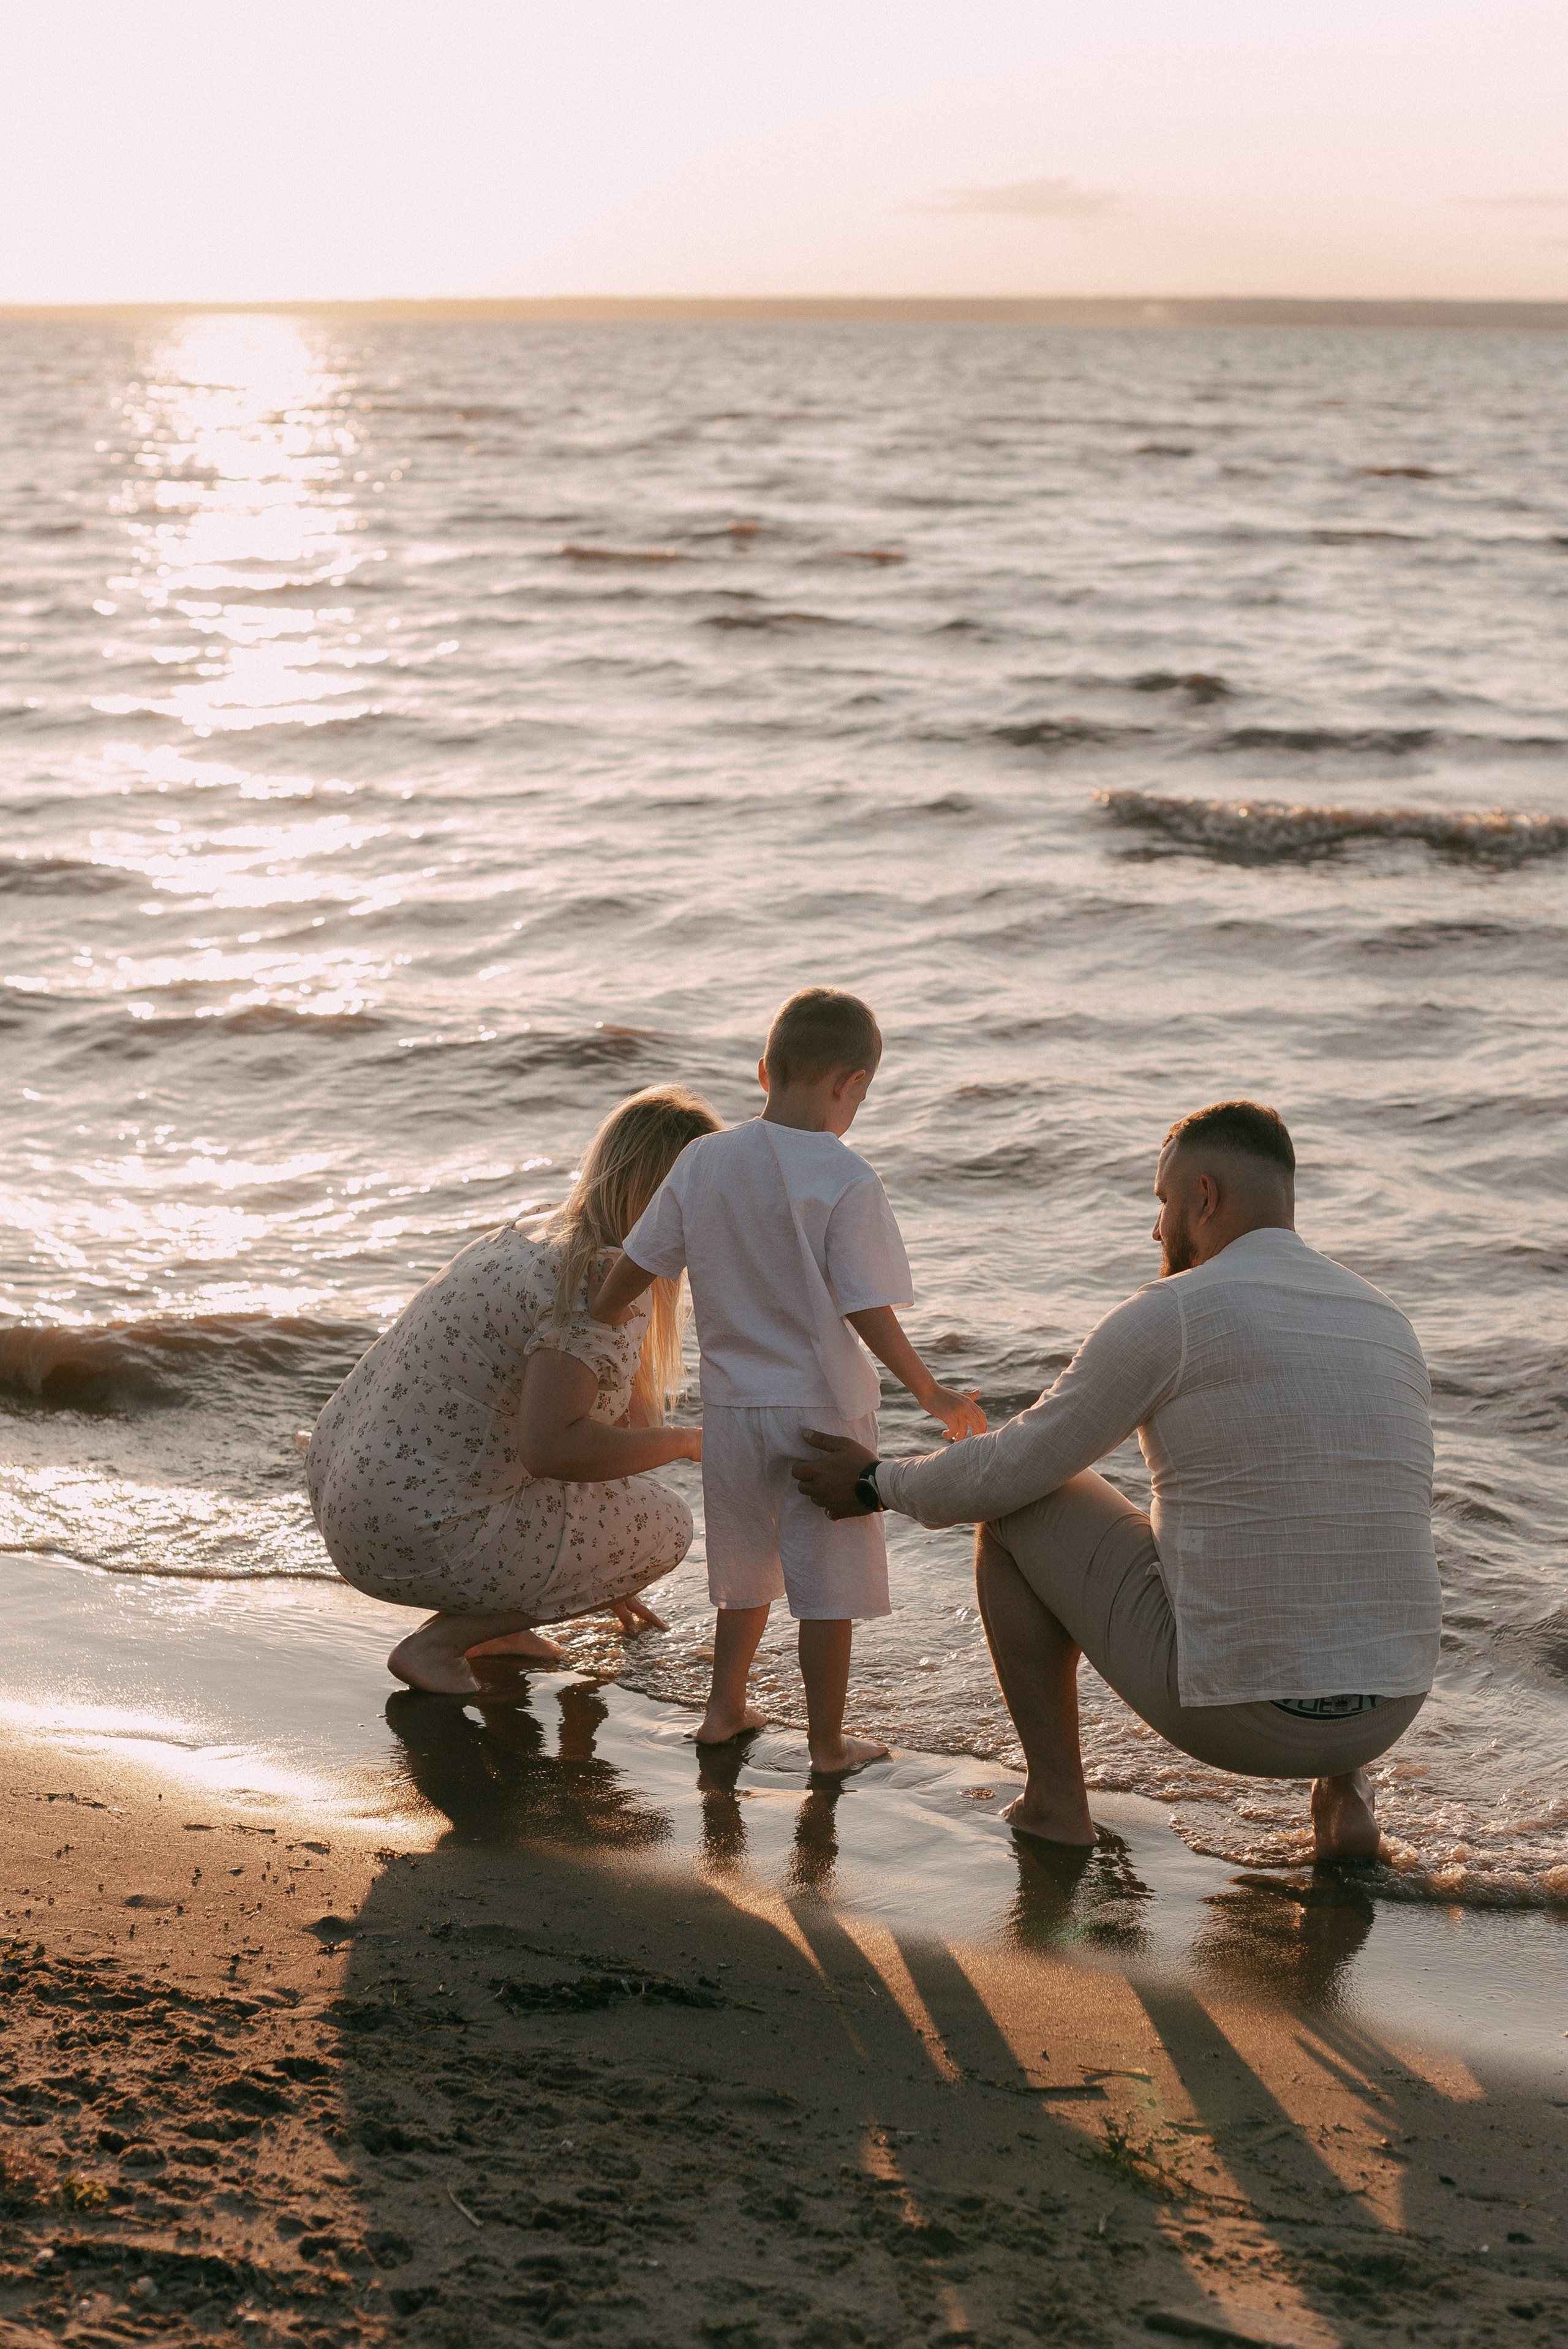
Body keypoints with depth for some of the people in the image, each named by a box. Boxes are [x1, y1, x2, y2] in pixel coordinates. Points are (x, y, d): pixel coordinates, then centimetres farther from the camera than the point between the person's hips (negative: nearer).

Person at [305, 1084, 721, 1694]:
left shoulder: (536, 1246, 12)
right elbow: (548, 1450, -30)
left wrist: (598, 1576, 34)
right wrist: (688, 1442, -14)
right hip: (420, 1547, -9)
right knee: (666, 1524, 6)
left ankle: (487, 1623, 21)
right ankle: (439, 1640, 2)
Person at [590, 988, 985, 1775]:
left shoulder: (703, 1162, -2)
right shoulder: (846, 1180, -16)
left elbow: (635, 1268, 5)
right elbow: (867, 1313, -17)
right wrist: (932, 1395, -6)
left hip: (732, 1403, 5)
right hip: (822, 1407, -5)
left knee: (747, 1566, 23)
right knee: (830, 1582, 7)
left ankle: (725, 1709, 32)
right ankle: (828, 1741, 14)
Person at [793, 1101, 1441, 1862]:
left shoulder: (1169, 1315, -8)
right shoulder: (1390, 1327, 11)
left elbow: (1012, 1472, -1)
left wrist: (879, 1483, 19)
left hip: (1231, 1703, -5)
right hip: (1388, 1714, 5)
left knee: (1011, 1511, 15)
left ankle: (1055, 1797, 23)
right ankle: (1345, 1792, 18)